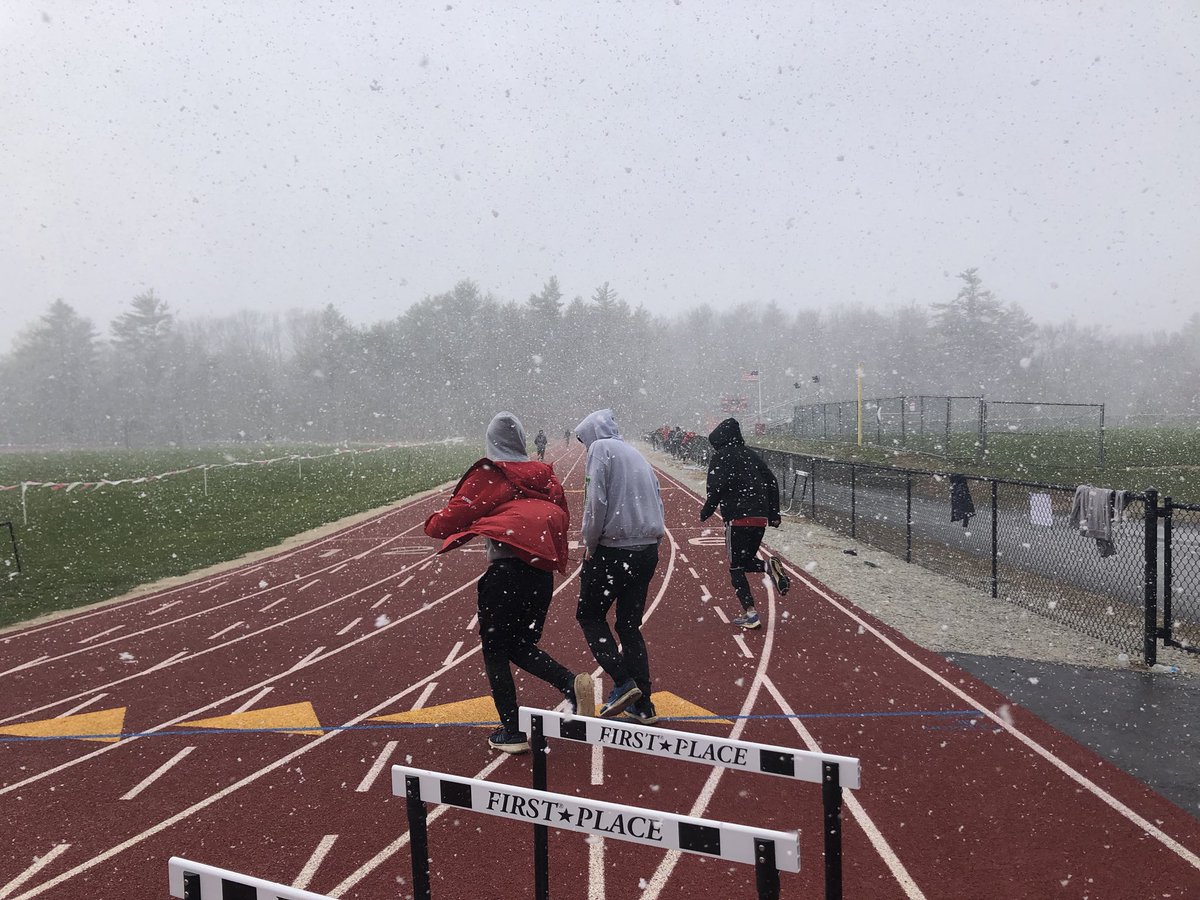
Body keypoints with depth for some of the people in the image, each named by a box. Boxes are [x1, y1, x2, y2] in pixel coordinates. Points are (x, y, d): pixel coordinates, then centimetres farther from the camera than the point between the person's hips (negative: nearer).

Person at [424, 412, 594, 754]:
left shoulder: (485, 475, -1)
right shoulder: (544, 474, 13)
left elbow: (449, 520, 1)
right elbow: (563, 518, 19)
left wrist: (432, 523, 23)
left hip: (505, 568, -5)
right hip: (542, 569, 5)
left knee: (495, 649, 9)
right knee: (523, 646, 19)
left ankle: (512, 731, 9)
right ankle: (572, 683, -5)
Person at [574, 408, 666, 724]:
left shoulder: (601, 448, -5)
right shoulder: (637, 455, 17)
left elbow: (597, 501, -17)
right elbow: (657, 503, 15)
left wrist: (590, 544, -7)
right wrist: (646, 539, 15)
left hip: (612, 551, -7)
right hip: (648, 550, 7)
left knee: (590, 615, 9)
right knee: (630, 625, 14)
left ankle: (623, 682, -5)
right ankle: (642, 705, 13)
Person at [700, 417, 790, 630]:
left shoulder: (720, 456, -1)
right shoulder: (751, 455, 17)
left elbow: (717, 487, -15)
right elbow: (772, 482, 14)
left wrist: (706, 512, -5)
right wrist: (774, 514, 17)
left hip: (738, 518, -6)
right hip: (761, 517, 6)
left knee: (736, 568, 3)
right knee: (747, 561, 21)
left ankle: (750, 614, -3)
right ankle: (769, 566, -10)